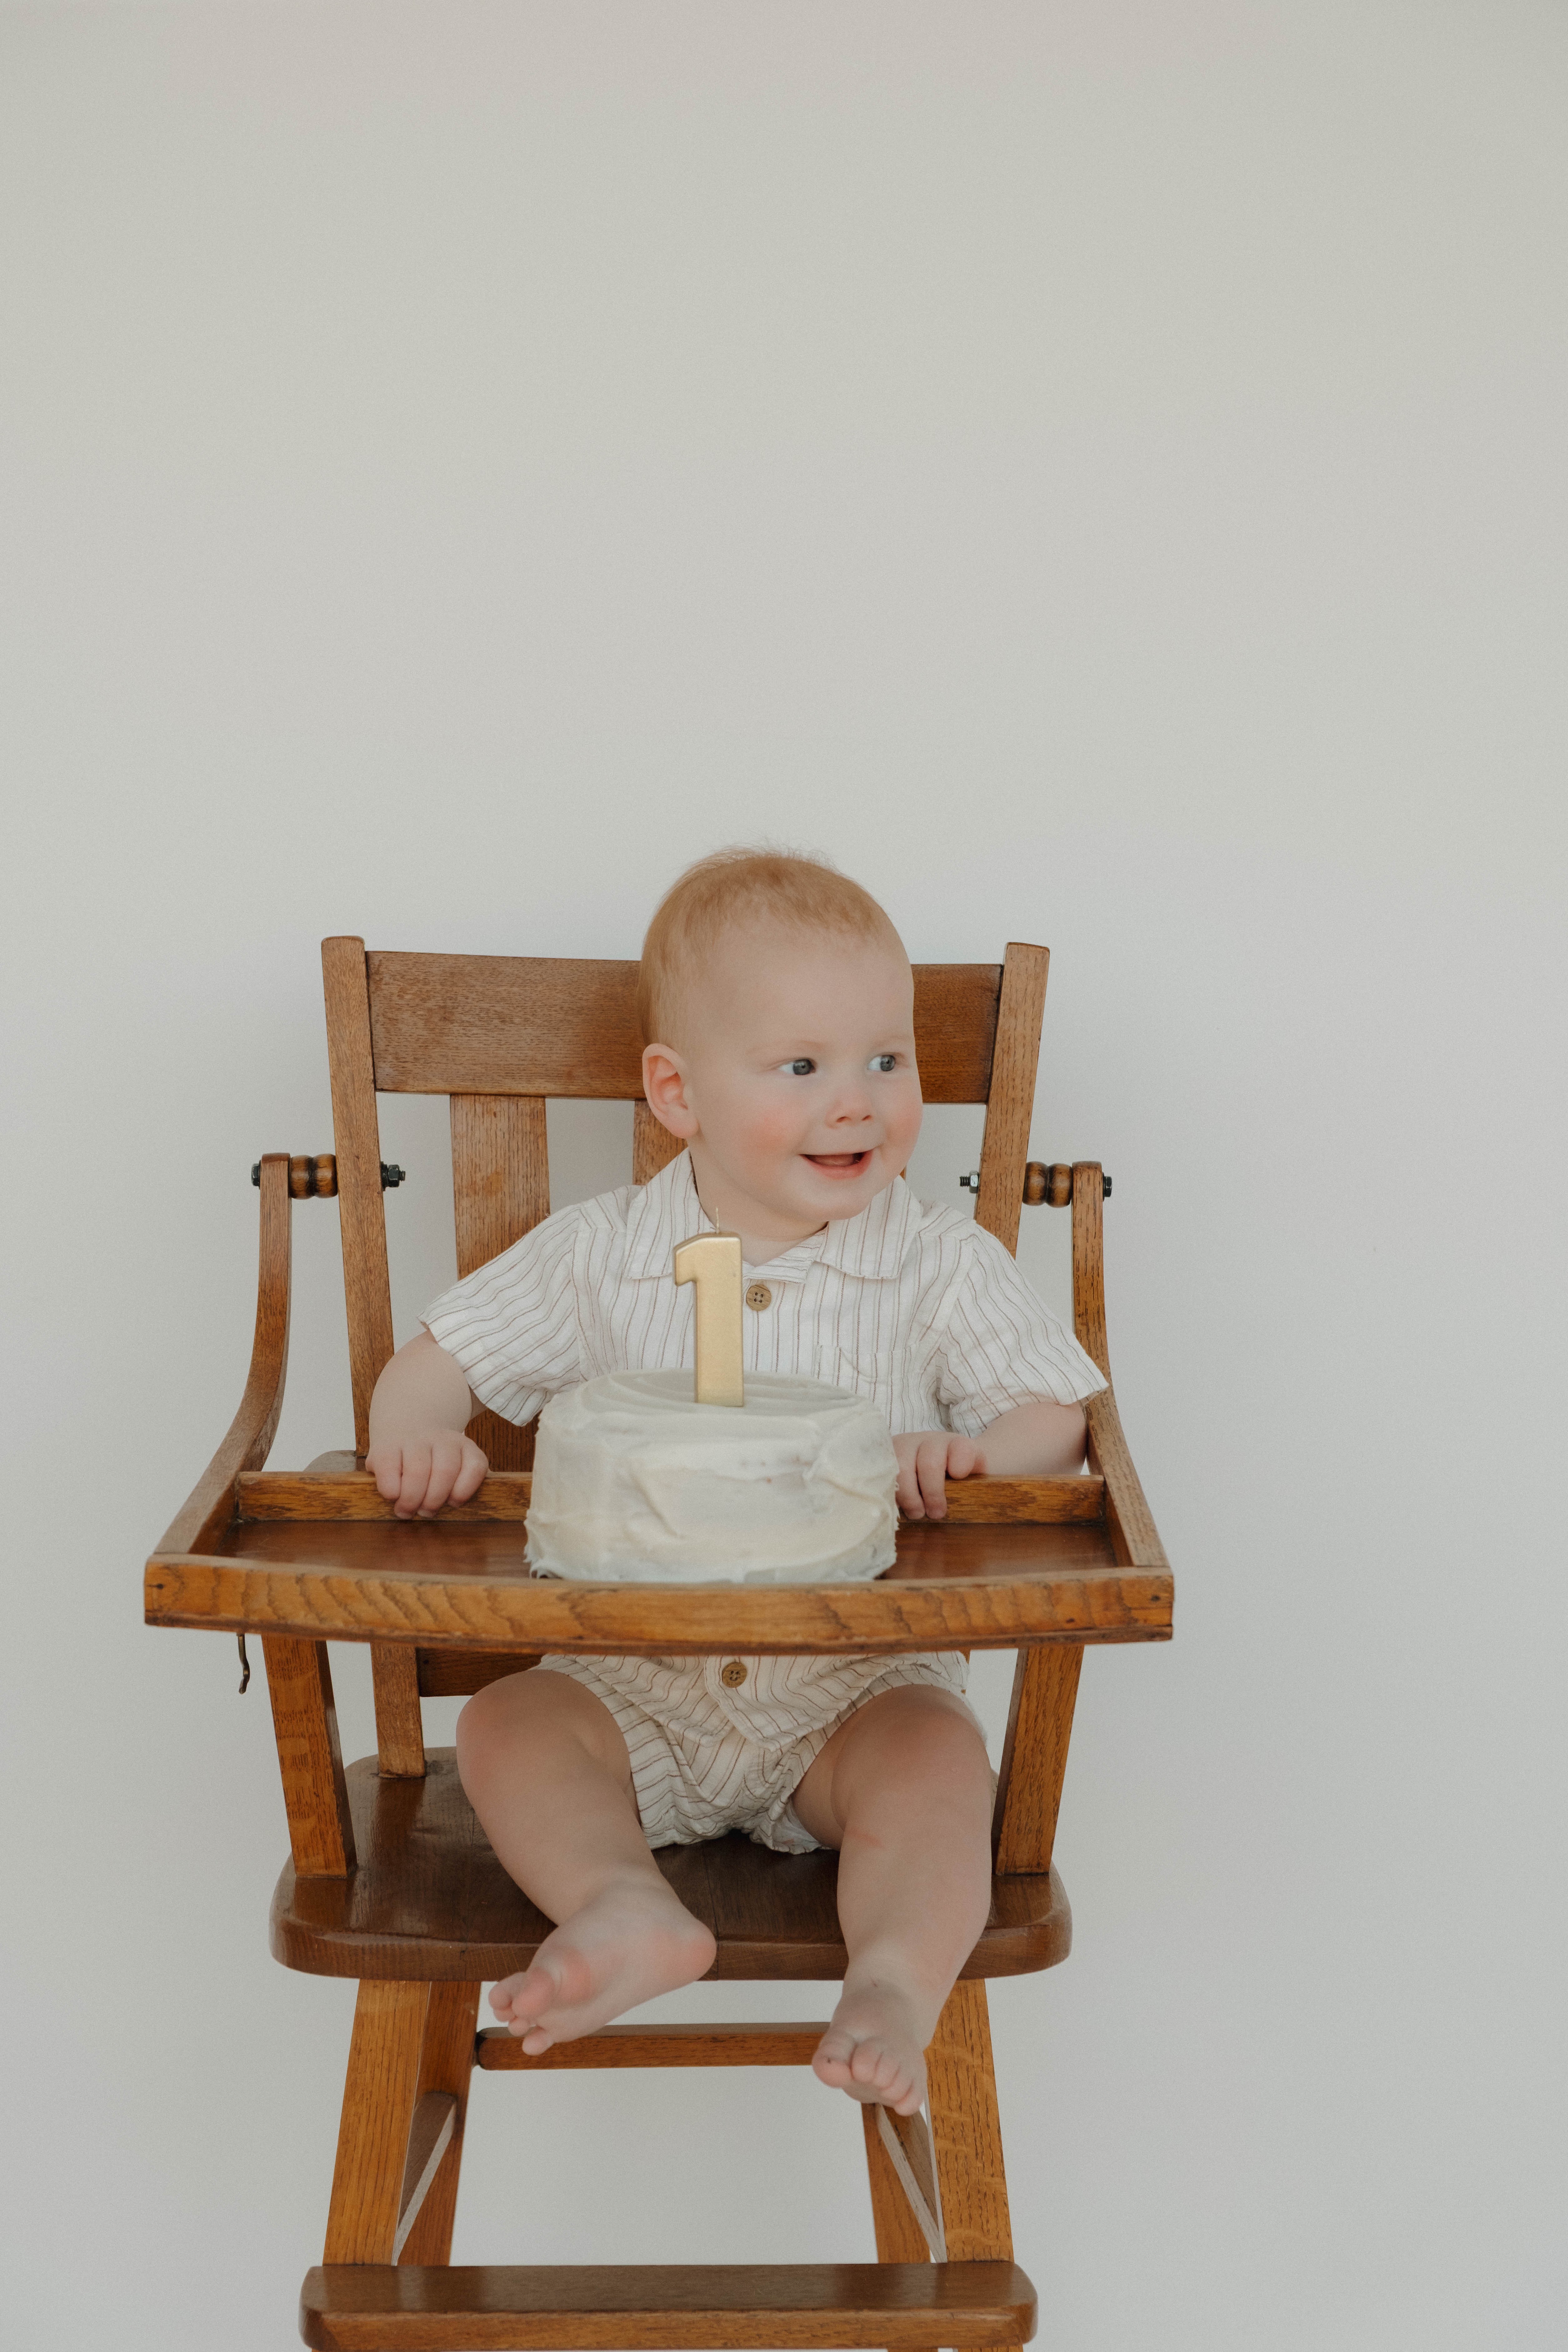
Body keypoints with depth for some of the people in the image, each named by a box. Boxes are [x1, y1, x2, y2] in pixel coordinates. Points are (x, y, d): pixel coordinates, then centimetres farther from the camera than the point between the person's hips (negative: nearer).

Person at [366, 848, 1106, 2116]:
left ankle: (898, 1979, -37)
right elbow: (441, 1361, 5)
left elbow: (1059, 1419, -1)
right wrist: (420, 1433, -19)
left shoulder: (943, 1264, -2)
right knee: (509, 1724, -22)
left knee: (934, 1752, -30)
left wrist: (977, 1451, -25)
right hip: (637, 1680, 2)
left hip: (859, 1680, -1)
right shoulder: (600, 1254, 0)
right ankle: (628, 1911, -40)